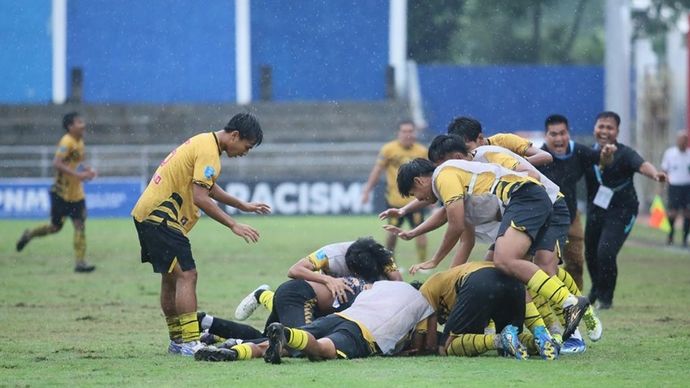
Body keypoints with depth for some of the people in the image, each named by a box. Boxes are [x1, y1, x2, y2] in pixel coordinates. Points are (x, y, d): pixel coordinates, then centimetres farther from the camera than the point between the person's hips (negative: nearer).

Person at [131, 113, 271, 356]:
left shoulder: (204, 143, 16)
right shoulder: (208, 151, -16)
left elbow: (208, 188, 30)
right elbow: (200, 198, -23)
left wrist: (242, 206, 30)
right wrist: (233, 225, -20)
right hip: (160, 216, -11)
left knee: (171, 278, 16)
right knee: (186, 275, -13)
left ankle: (177, 341, 23)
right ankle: (190, 342, -17)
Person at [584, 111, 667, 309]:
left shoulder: (624, 154, -16)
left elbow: (641, 165, -36)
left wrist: (654, 174, -56)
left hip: (621, 213, -5)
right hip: (595, 211, 5)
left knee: (606, 253, -18)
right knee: (590, 254, 15)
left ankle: (605, 297, 6)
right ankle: (596, 289, 47)